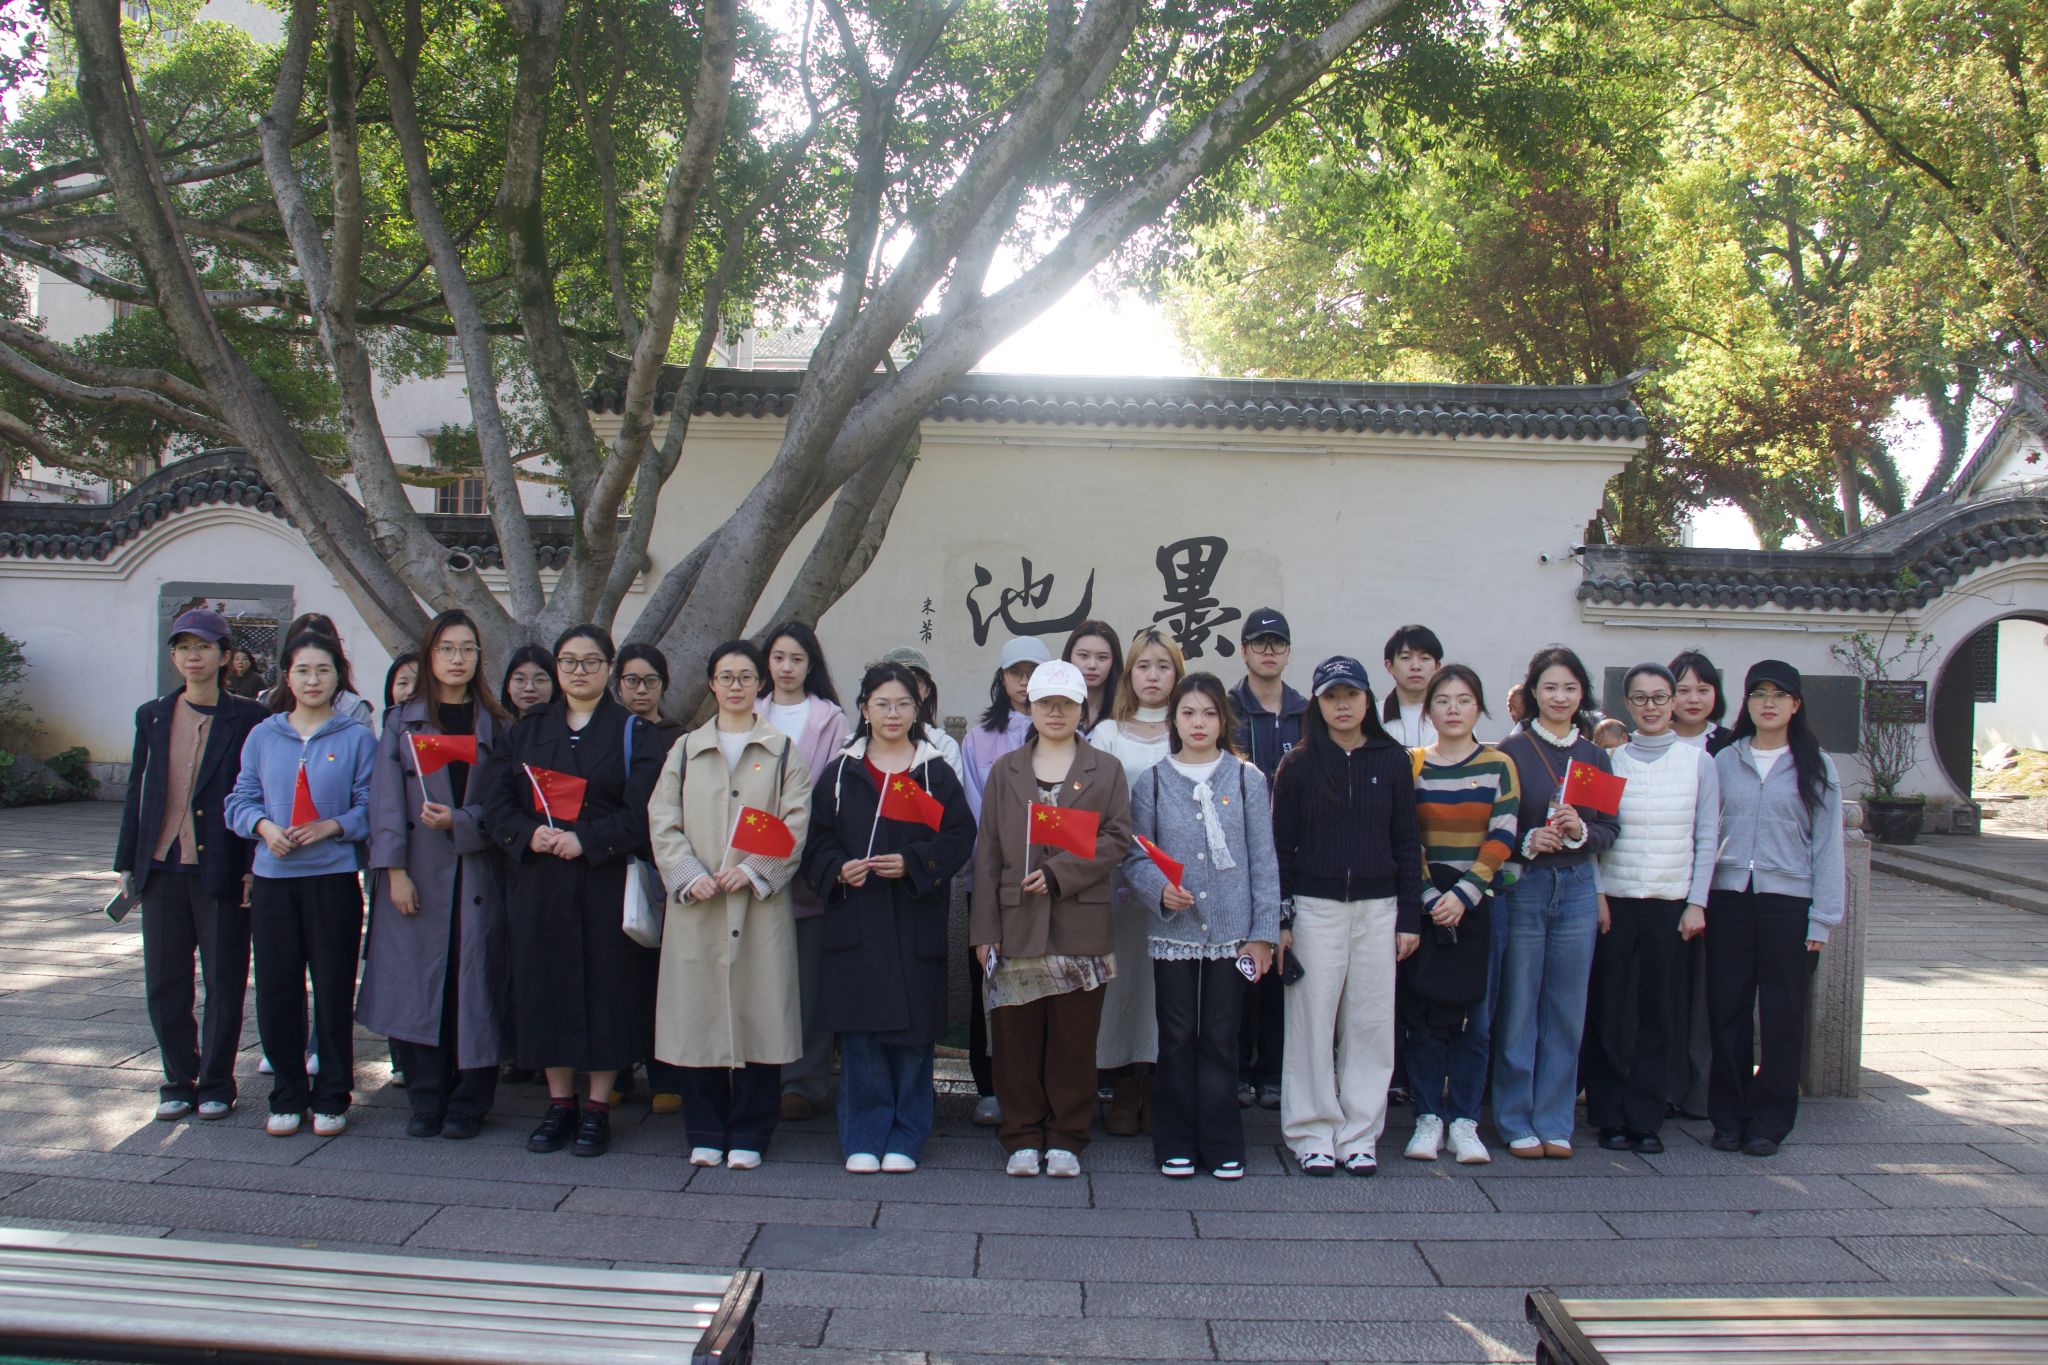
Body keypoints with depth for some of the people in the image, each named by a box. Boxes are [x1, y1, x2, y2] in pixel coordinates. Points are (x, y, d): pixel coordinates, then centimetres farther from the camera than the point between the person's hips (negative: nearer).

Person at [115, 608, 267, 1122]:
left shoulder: (246, 718, -2)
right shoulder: (152, 716, 10)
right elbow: (137, 791, 13)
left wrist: (253, 867, -9)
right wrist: (127, 862, 10)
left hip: (222, 871, -4)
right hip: (162, 869, 4)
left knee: (224, 984, 4)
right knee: (164, 984, 9)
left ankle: (215, 1084, 17)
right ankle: (178, 1082, 23)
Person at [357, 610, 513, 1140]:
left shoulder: (496, 725, 9)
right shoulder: (402, 720, 8)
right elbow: (386, 798, 0)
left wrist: (461, 821, -13)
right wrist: (393, 869, -8)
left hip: (477, 873, 0)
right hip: (418, 874, 0)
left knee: (474, 982, 0)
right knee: (417, 982, 0)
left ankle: (468, 1103, 10)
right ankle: (425, 1101, 11)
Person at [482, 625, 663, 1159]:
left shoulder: (633, 733, 2)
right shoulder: (529, 728, 12)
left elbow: (642, 811, -8)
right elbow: (495, 796, 5)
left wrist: (586, 840, -19)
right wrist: (528, 833, -13)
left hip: (605, 881, -3)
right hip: (537, 882, 3)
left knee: (606, 988, 0)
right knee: (545, 987, 6)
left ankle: (597, 1108, 11)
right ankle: (559, 1103, 19)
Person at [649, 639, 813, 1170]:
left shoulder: (782, 750, 9)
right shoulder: (686, 750, 13)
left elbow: (796, 825, 0)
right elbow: (662, 822, 5)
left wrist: (753, 870, -13)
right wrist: (690, 876, -10)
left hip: (761, 903, -1)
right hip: (695, 905, 1)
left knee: (757, 1013, 0)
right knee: (698, 1014, 3)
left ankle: (748, 1135, 11)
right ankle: (706, 1132, 16)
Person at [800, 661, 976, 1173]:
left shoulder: (935, 772, 7)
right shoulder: (840, 772, 9)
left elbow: (959, 837, 0)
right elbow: (816, 839, 8)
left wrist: (911, 864, -13)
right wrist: (838, 870, -11)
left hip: (915, 924, -1)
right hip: (855, 919, 1)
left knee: (911, 1033, 2)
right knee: (860, 1034, 2)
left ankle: (905, 1138, 14)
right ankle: (864, 1137, 13)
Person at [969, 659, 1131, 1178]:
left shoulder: (1106, 770, 9)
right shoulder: (1005, 770, 12)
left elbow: (1116, 838, -1)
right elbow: (987, 851, 7)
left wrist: (1058, 873, -14)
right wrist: (984, 928, -1)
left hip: (1081, 926, -1)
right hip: (1017, 925, 1)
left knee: (1074, 1038, 3)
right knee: (1016, 1037, 3)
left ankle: (1066, 1139, 15)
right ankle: (1023, 1138, 15)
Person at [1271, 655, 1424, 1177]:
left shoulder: (1392, 761, 5)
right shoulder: (1298, 766, 1)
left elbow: (1406, 841, 7)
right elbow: (1280, 846, 2)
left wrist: (1410, 917, 3)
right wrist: (1279, 921, -4)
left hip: (1377, 908, 2)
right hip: (1315, 908, -1)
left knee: (1371, 1023, 4)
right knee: (1312, 1022, 1)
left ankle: (1359, 1134, 15)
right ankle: (1313, 1134, 12)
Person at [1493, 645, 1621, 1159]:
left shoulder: (1595, 756, 9)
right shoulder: (1511, 751, -2)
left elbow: (1609, 830, 7)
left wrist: (1581, 831, -13)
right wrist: (1527, 843, -21)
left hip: (1576, 889, 4)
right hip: (1521, 888, -3)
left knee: (1566, 1011, 8)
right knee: (1517, 1010, 2)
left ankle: (1554, 1122, 18)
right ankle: (1515, 1122, 13)